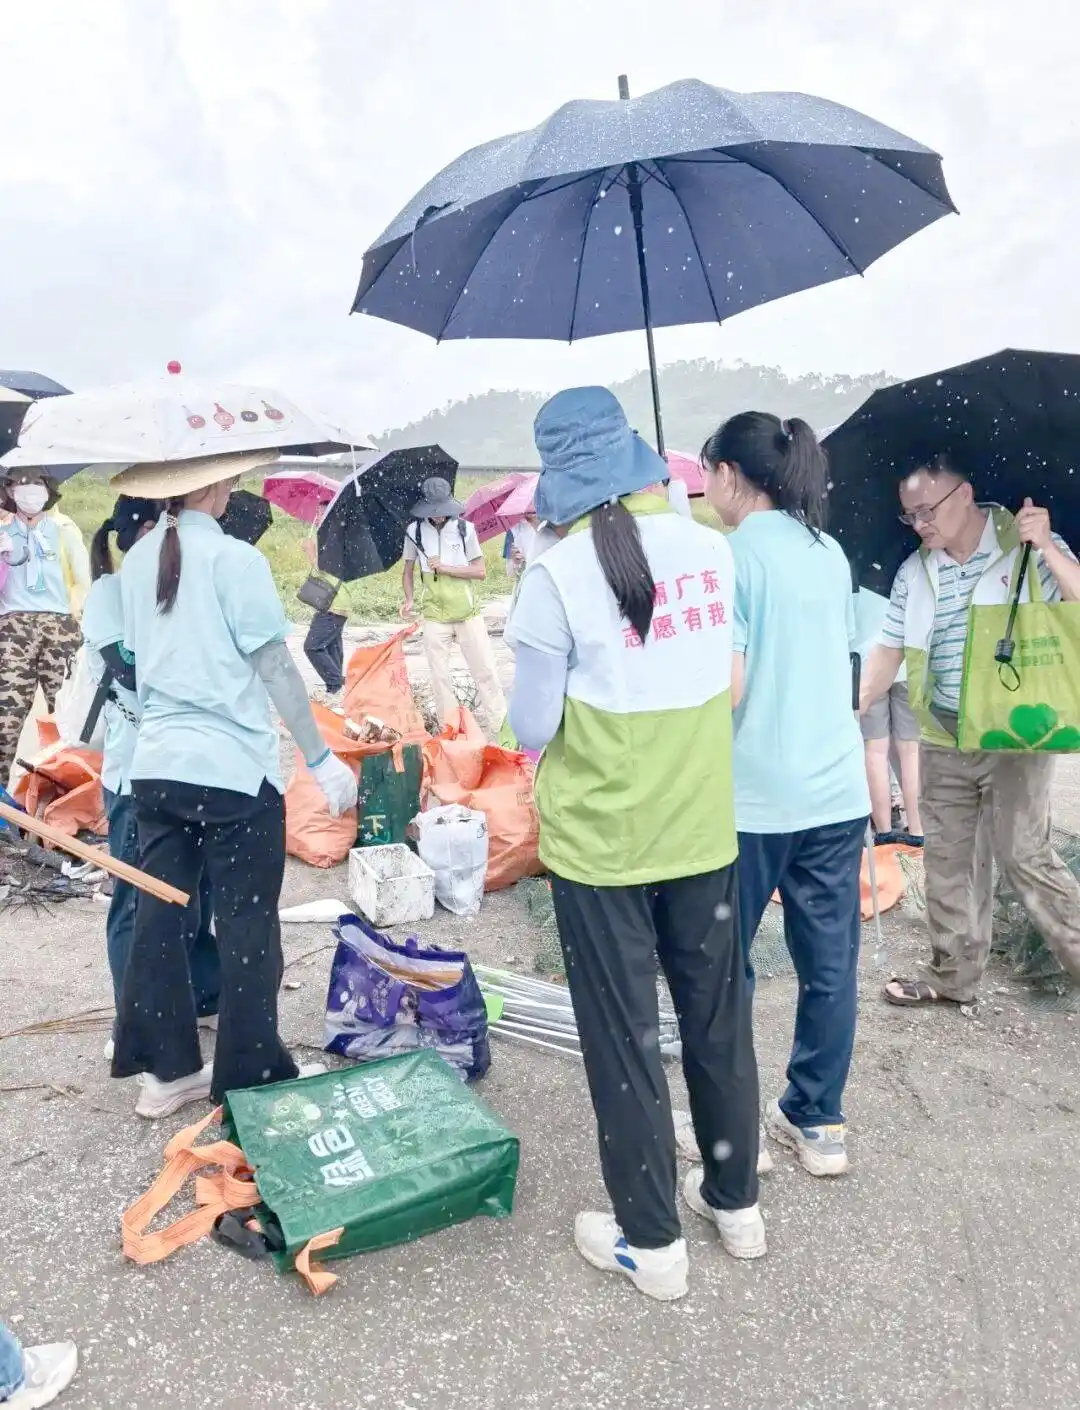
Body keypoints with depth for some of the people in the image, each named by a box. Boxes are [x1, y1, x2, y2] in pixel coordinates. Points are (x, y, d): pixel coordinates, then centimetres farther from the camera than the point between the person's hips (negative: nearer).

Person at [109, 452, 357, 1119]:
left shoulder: (137, 561, 7)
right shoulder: (234, 559, -11)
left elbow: (140, 658, 14)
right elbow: (278, 669, -11)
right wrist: (323, 759, -6)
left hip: (156, 764, 7)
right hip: (234, 769, -6)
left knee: (159, 915, 12)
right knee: (247, 925, 5)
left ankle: (166, 1070, 24)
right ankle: (249, 1078, 15)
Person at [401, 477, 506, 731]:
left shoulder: (464, 528, -2)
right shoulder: (415, 531, 0)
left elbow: (481, 571, -1)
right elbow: (408, 570, 12)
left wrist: (445, 568, -11)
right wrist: (409, 599, -4)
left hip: (467, 614, -1)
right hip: (434, 616, 1)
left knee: (486, 672, 1)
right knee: (440, 677, 4)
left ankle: (502, 728, 10)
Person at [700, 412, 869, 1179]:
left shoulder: (732, 554, -13)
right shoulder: (831, 552, 9)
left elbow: (725, 689, -17)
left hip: (754, 795, -6)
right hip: (838, 789, 7)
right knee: (830, 964, 13)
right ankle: (819, 1121, 26)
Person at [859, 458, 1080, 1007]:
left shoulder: (1029, 547, -6)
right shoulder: (913, 574, 5)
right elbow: (888, 652, 7)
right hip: (943, 741, 5)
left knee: (1023, 854, -4)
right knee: (947, 859, 10)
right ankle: (952, 975, 23)